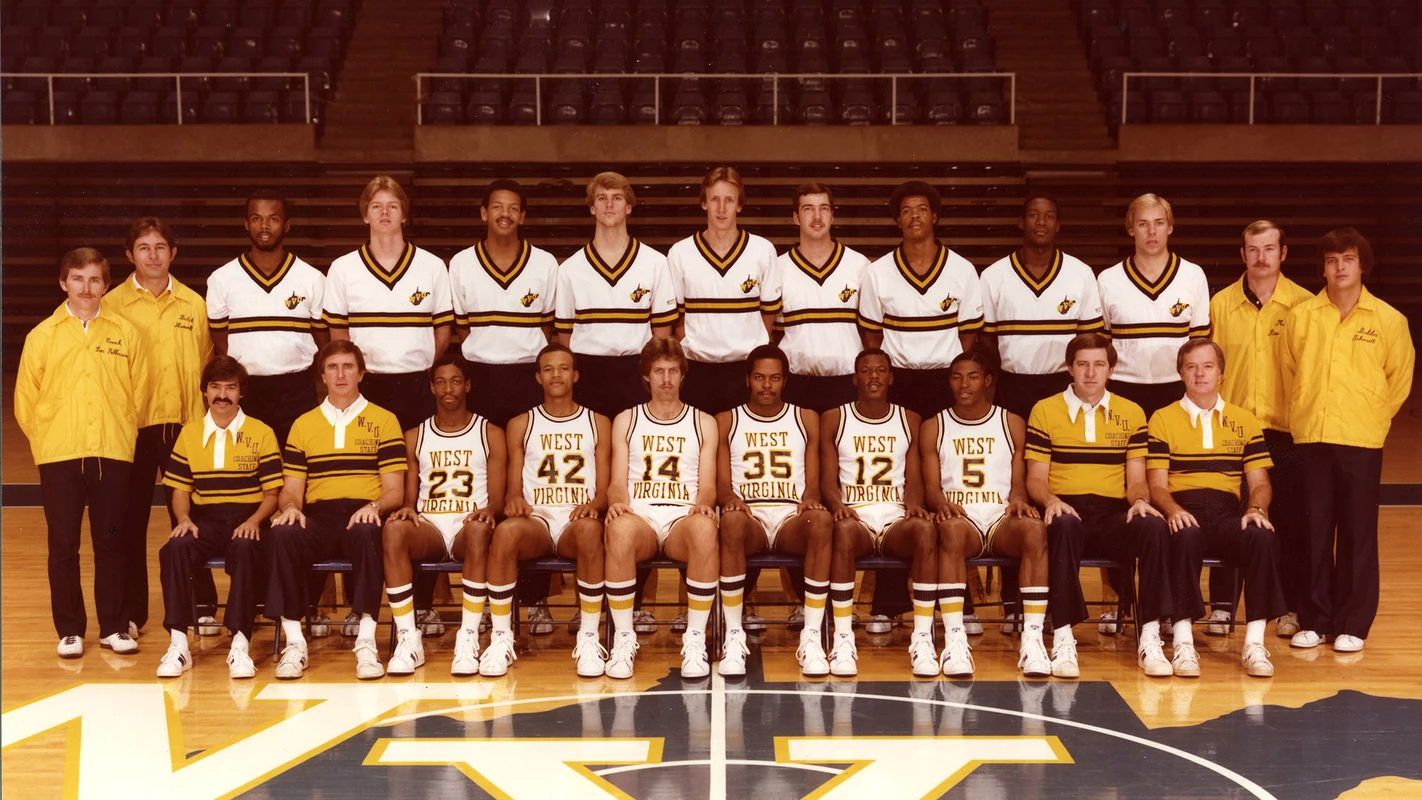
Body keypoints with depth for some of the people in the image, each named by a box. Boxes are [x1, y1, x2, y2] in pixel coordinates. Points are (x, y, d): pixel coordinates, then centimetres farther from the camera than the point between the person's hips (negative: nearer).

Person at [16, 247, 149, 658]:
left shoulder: (125, 333, 3)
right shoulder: (42, 336, 3)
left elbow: (139, 392, 7)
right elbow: (26, 400, 4)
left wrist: (121, 435, 4)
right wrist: (48, 443, 3)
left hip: (113, 455, 0)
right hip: (59, 458, 0)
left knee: (111, 543, 6)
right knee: (63, 546, 5)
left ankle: (114, 627, 15)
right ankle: (69, 630, 15)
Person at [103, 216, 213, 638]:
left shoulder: (193, 304, 6)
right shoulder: (113, 304, 0)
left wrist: (201, 414, 6)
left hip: (184, 422, 1)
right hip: (132, 424, -1)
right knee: (131, 518, 4)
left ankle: (200, 604, 16)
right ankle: (131, 611, 14)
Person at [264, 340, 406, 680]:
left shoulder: (384, 420, 11)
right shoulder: (303, 424, 19)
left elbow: (394, 491, 5)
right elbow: (291, 489, 15)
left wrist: (374, 507, -17)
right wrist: (290, 507, -8)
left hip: (363, 517, -2)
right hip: (317, 518, 2)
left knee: (366, 532, -38)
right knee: (281, 534, -31)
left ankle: (366, 642, -33)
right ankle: (294, 642, -26)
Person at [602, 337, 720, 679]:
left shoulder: (703, 423, 17)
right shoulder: (626, 421, 18)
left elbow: (707, 486, 10)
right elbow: (617, 482, 10)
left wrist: (703, 505, -14)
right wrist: (617, 503, -14)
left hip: (684, 517, 0)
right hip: (639, 515, 0)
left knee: (705, 528, -39)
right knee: (620, 528, -39)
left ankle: (695, 639, -28)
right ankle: (623, 638, -26)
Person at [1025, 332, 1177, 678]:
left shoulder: (1131, 413, 15)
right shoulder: (1045, 411, 8)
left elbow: (1136, 479, 12)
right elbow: (1035, 478, 5)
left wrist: (1140, 500, -11)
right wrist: (1051, 500, -17)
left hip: (1114, 514, 2)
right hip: (1067, 510, -2)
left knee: (1155, 526, -31)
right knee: (1064, 526, -39)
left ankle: (1150, 640, -25)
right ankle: (1063, 639, -33)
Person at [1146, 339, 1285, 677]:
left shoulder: (1245, 421, 18)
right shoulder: (1163, 419, 11)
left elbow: (1259, 482, 13)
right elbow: (1157, 485, 4)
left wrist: (1257, 509, -10)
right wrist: (1172, 510, -18)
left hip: (1227, 514, 2)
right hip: (1182, 514, -2)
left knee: (1263, 538, -31)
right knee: (1186, 537, -38)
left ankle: (1254, 644, -25)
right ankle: (1183, 644, -34)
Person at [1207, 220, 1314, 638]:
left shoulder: (1304, 304, 0)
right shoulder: (1221, 303, 5)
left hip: (1286, 430, -1)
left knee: (1289, 522, 4)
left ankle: (1293, 608, 16)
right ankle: (1222, 606, 14)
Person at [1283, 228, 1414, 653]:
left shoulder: (1388, 319, -1)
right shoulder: (1300, 316, 2)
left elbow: (1400, 378, 8)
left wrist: (1371, 419, 7)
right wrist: (1304, 415, 11)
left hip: (1362, 442, -1)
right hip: (1311, 439, 1)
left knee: (1358, 534, 3)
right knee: (1315, 532, 5)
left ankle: (1353, 624, 11)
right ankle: (1314, 619, 14)